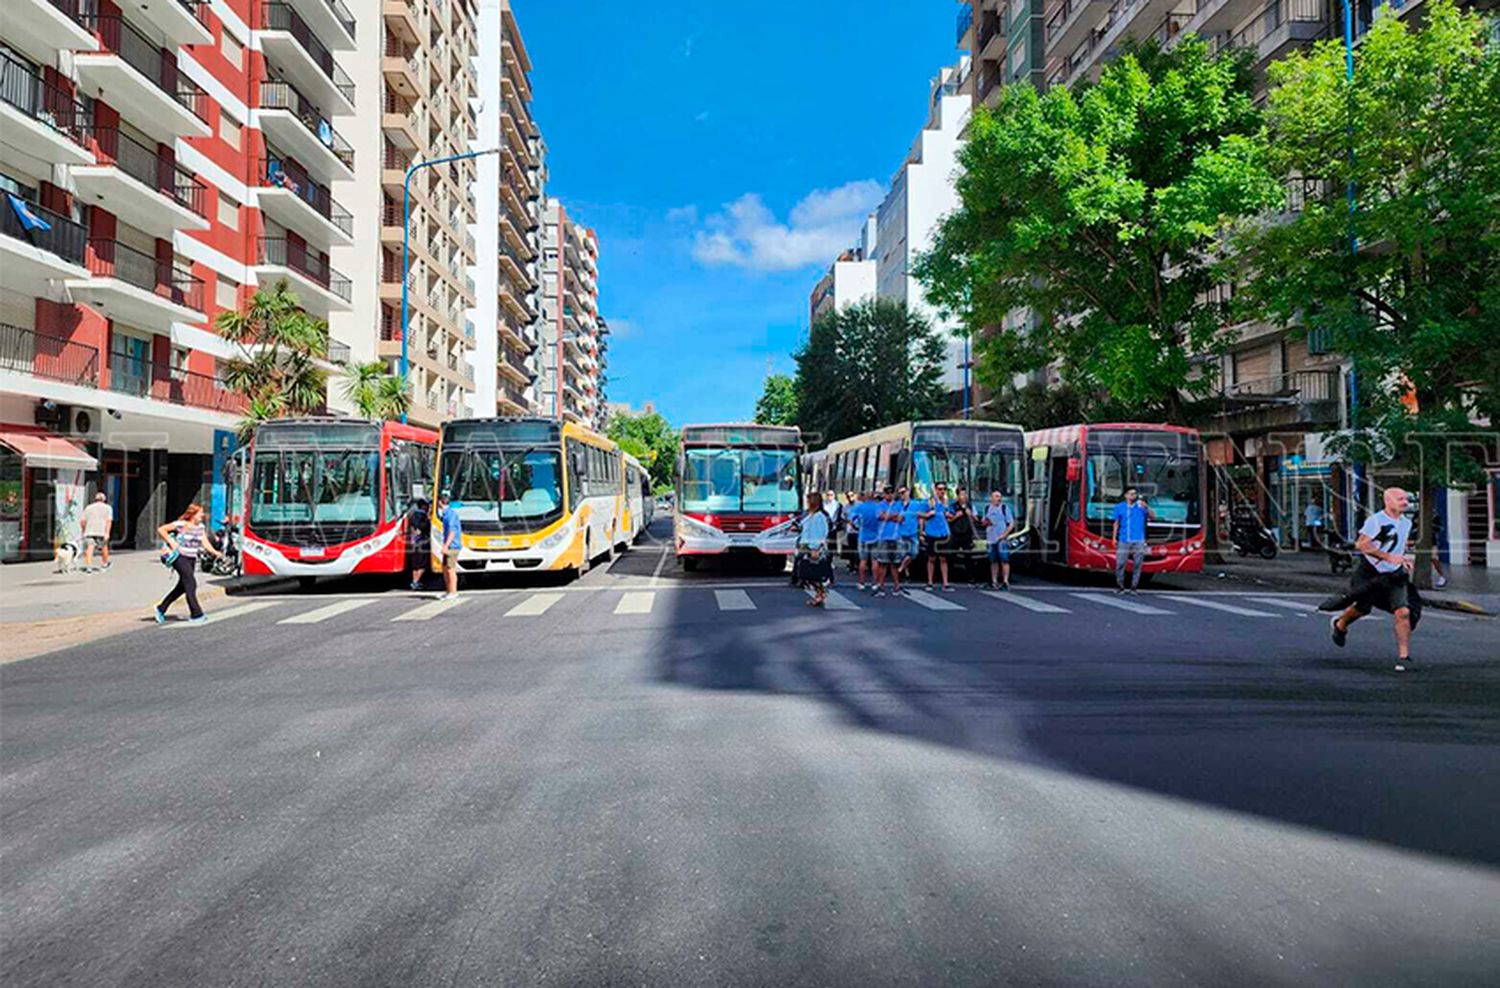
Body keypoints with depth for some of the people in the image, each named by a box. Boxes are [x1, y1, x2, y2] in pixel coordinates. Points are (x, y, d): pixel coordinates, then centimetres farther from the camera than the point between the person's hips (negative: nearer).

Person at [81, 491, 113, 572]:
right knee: (104, 547, 17)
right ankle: (105, 564, 32)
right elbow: (109, 521, -4)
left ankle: (88, 566, -24)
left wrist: (84, 531, 25)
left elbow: (83, 521, 11)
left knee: (89, 548, -8)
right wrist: (107, 533, -10)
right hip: (101, 531, -1)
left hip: (89, 532, 1)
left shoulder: (88, 507, 18)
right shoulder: (108, 508, 10)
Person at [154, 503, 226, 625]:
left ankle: (161, 608, 30)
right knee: (191, 585, -10)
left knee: (182, 587, 14)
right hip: (180, 557, -8)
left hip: (192, 559, 8)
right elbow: (161, 529, -7)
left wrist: (215, 552, -9)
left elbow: (204, 542, 6)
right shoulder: (180, 525, -10)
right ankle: (196, 615, -7)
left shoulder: (200, 526, 10)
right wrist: (171, 542, -13)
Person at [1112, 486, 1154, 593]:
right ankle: (1120, 586, 5)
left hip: (1138, 541, 0)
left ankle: (1134, 587, 7)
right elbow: (1116, 523, 12)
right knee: (1120, 564, -5)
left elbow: (1153, 516, -4)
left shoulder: (1141, 506, 5)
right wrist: (1114, 538, 7)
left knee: (1138, 564, 0)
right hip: (1124, 541, 0)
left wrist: (1146, 507, -20)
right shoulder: (1119, 507, 8)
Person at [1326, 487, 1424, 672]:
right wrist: (1388, 557, -27)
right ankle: (1340, 625, 41)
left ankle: (1403, 656, -4)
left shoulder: (1406, 523, 8)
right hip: (1370, 573, -4)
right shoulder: (1375, 520, -16)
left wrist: (1404, 559, 11)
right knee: (1362, 608, 7)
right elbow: (1361, 544, -24)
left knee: (1403, 612, -11)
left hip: (1394, 575, 5)